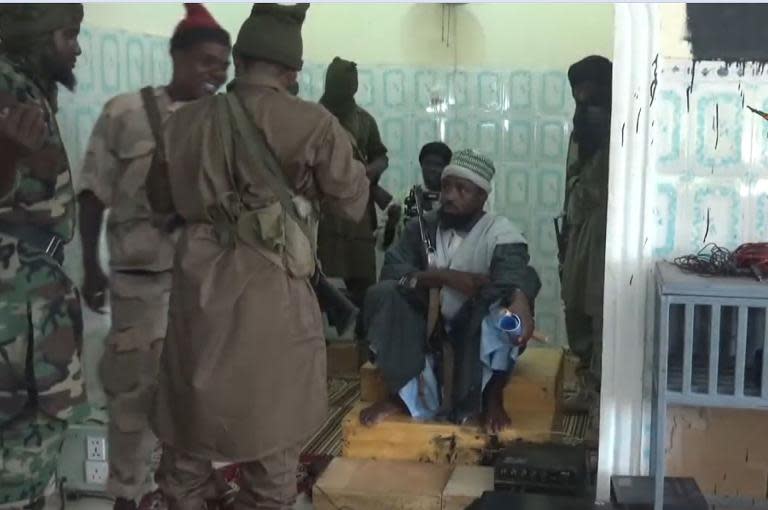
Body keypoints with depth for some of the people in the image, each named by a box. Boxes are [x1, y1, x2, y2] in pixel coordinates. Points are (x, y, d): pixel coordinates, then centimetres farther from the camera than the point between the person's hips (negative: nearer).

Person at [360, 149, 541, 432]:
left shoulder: (501, 233, -12)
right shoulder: (422, 226, 0)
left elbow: (514, 273, -33)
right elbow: (391, 270, -13)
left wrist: (520, 300, -57)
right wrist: (443, 276, -27)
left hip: (481, 338, -3)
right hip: (431, 328, 3)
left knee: (502, 298, -32)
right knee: (382, 294, -20)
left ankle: (491, 398, -24)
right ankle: (404, 393, -14)